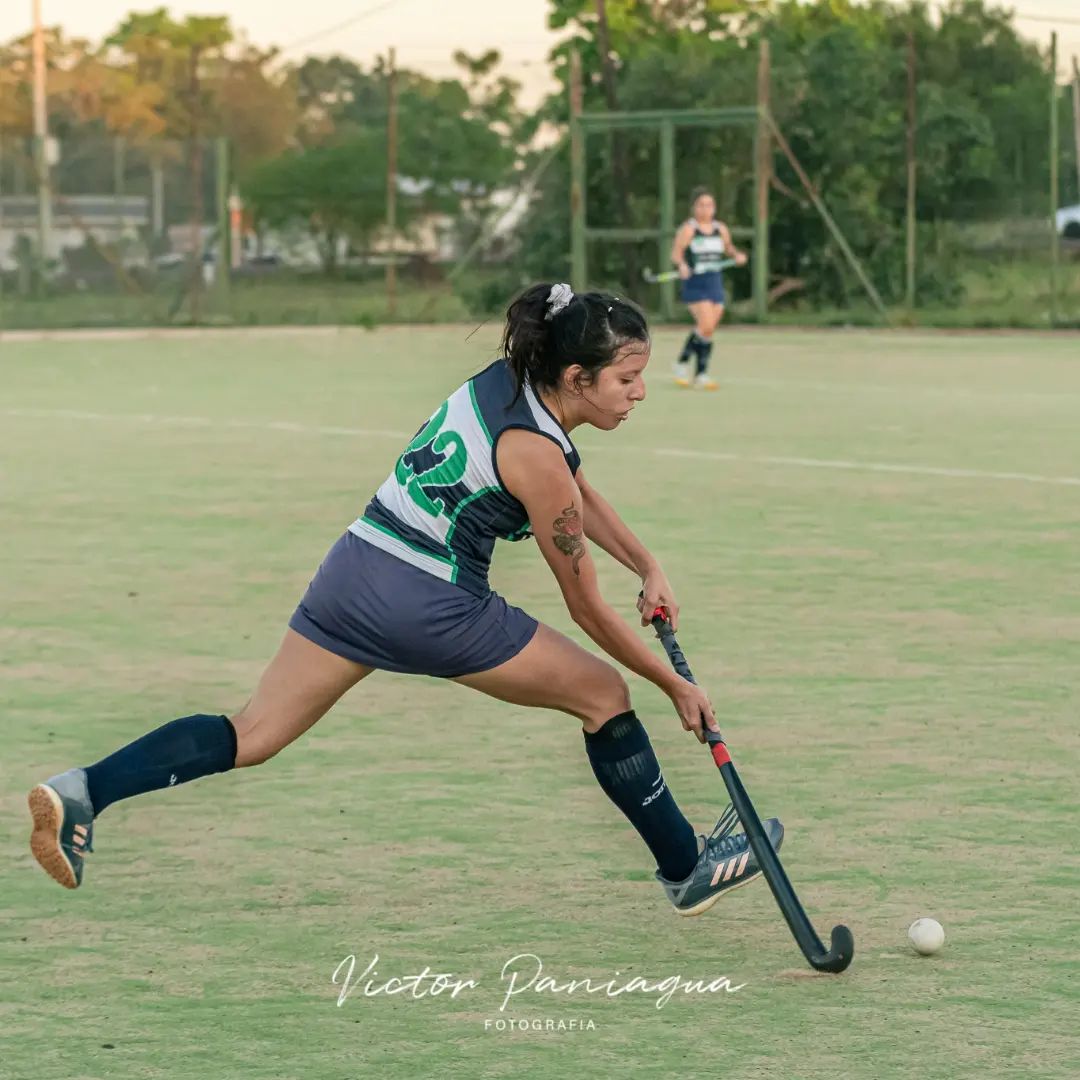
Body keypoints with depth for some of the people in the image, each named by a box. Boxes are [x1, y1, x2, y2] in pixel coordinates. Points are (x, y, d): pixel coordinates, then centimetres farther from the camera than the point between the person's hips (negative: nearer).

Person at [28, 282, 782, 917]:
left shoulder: (507, 379, 6)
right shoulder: (534, 455, -17)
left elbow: (581, 496, 23)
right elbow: (587, 609, -8)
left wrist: (647, 565, 13)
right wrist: (677, 687, 0)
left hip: (353, 573, 8)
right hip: (433, 608, -8)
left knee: (253, 735, 7)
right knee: (604, 694, 9)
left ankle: (85, 792, -10)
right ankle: (688, 870, 18)